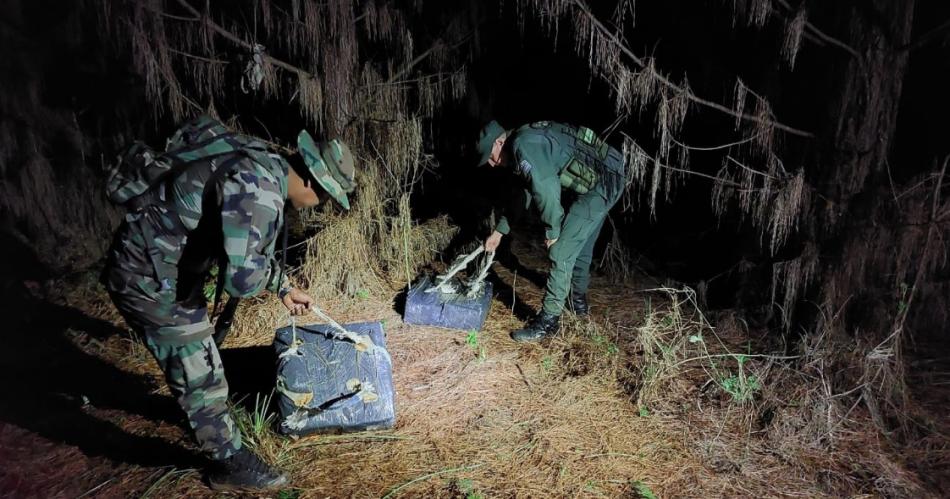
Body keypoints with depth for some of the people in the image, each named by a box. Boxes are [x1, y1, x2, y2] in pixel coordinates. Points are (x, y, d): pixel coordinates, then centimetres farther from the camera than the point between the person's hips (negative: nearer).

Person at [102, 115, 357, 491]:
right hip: (148, 277, -10)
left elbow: (249, 246, 19)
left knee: (196, 353, 29)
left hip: (166, 265, 10)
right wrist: (273, 272, -15)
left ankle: (202, 418, 54)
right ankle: (230, 463, 23)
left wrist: (285, 288, 25)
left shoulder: (263, 168, 3)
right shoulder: (257, 190, -31)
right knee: (202, 374, 3)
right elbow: (241, 277, -38)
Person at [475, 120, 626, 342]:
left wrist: (552, 231, -13)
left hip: (602, 183, -10)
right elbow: (522, 195, 24)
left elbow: (545, 191, -26)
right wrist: (498, 231, 28)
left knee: (561, 252, -9)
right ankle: (579, 300, 43)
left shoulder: (523, 145, -18)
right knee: (581, 245, 24)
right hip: (607, 177, 10)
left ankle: (548, 321, -1)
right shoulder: (523, 148, 15)